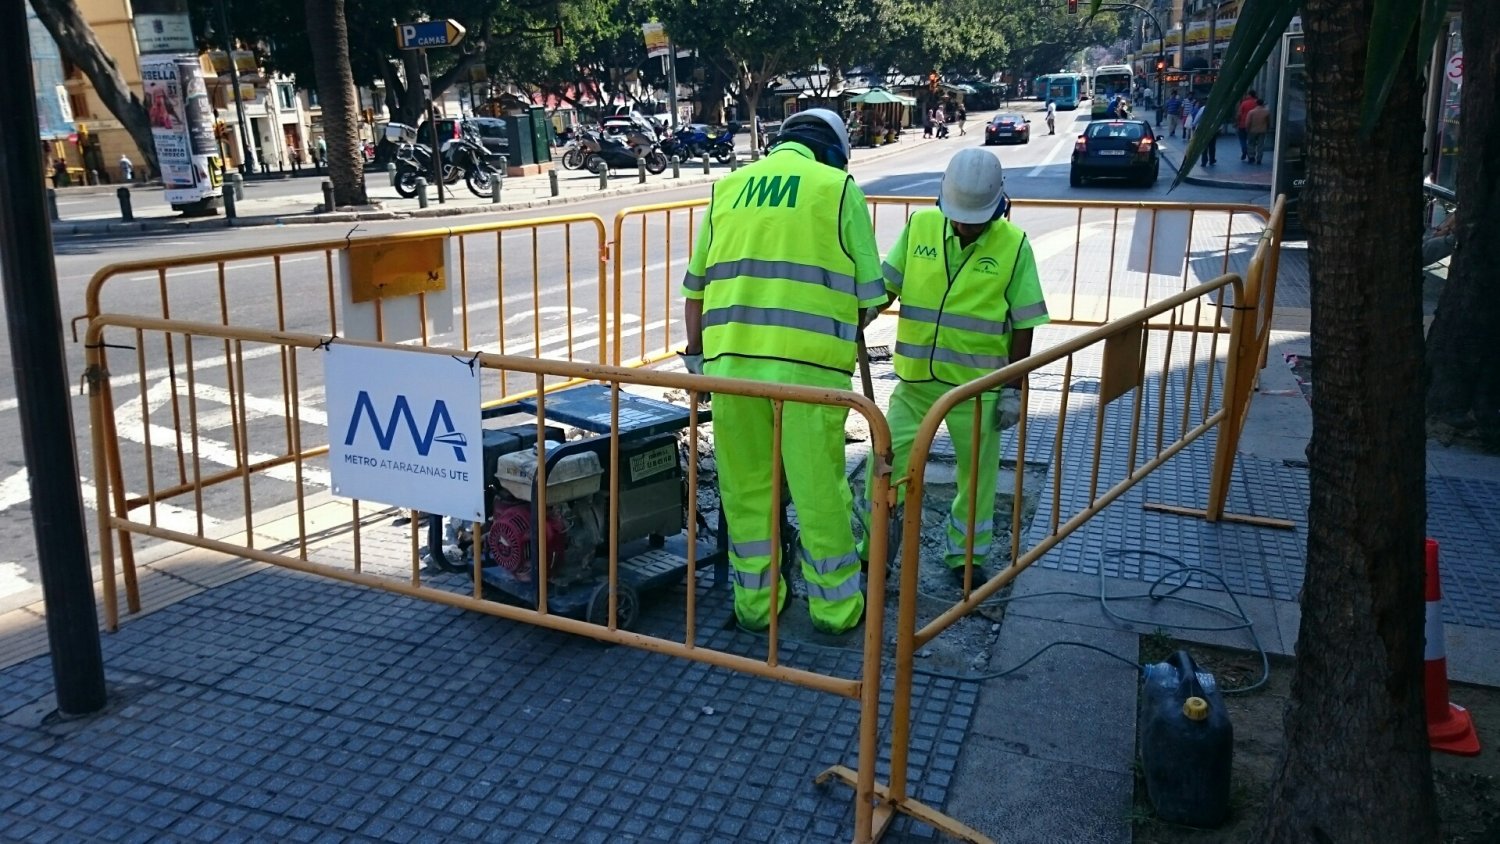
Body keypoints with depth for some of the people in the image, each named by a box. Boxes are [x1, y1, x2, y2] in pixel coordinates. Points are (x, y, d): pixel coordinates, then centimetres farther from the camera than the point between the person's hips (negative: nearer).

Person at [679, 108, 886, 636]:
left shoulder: (728, 187, 16)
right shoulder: (838, 187, 6)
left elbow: (696, 286, 18)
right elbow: (868, 293, 5)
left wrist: (697, 352, 26)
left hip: (729, 360, 3)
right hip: (808, 364, -3)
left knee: (745, 486, 14)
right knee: (819, 489, 8)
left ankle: (755, 602, 26)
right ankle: (835, 608, 21)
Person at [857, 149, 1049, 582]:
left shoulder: (1013, 245, -8)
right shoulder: (919, 226, -3)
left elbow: (1022, 324, -4)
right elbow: (886, 286, 4)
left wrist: (1013, 388, -5)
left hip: (978, 383, -1)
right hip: (916, 377, 2)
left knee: (976, 471, 11)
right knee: (888, 458, 5)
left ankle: (964, 553, 31)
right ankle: (873, 545, 23)